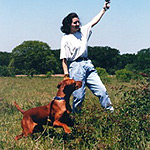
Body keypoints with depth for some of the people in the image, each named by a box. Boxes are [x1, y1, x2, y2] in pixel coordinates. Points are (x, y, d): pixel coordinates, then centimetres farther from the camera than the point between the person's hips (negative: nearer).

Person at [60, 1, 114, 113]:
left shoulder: (83, 31, 13)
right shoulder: (66, 39, -3)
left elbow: (95, 21, 20)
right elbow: (64, 59, -5)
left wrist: (104, 9, 17)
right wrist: (66, 75, -10)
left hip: (87, 64, 6)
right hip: (75, 66, -6)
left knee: (102, 90, 0)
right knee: (79, 96, -5)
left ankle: (111, 112, 5)